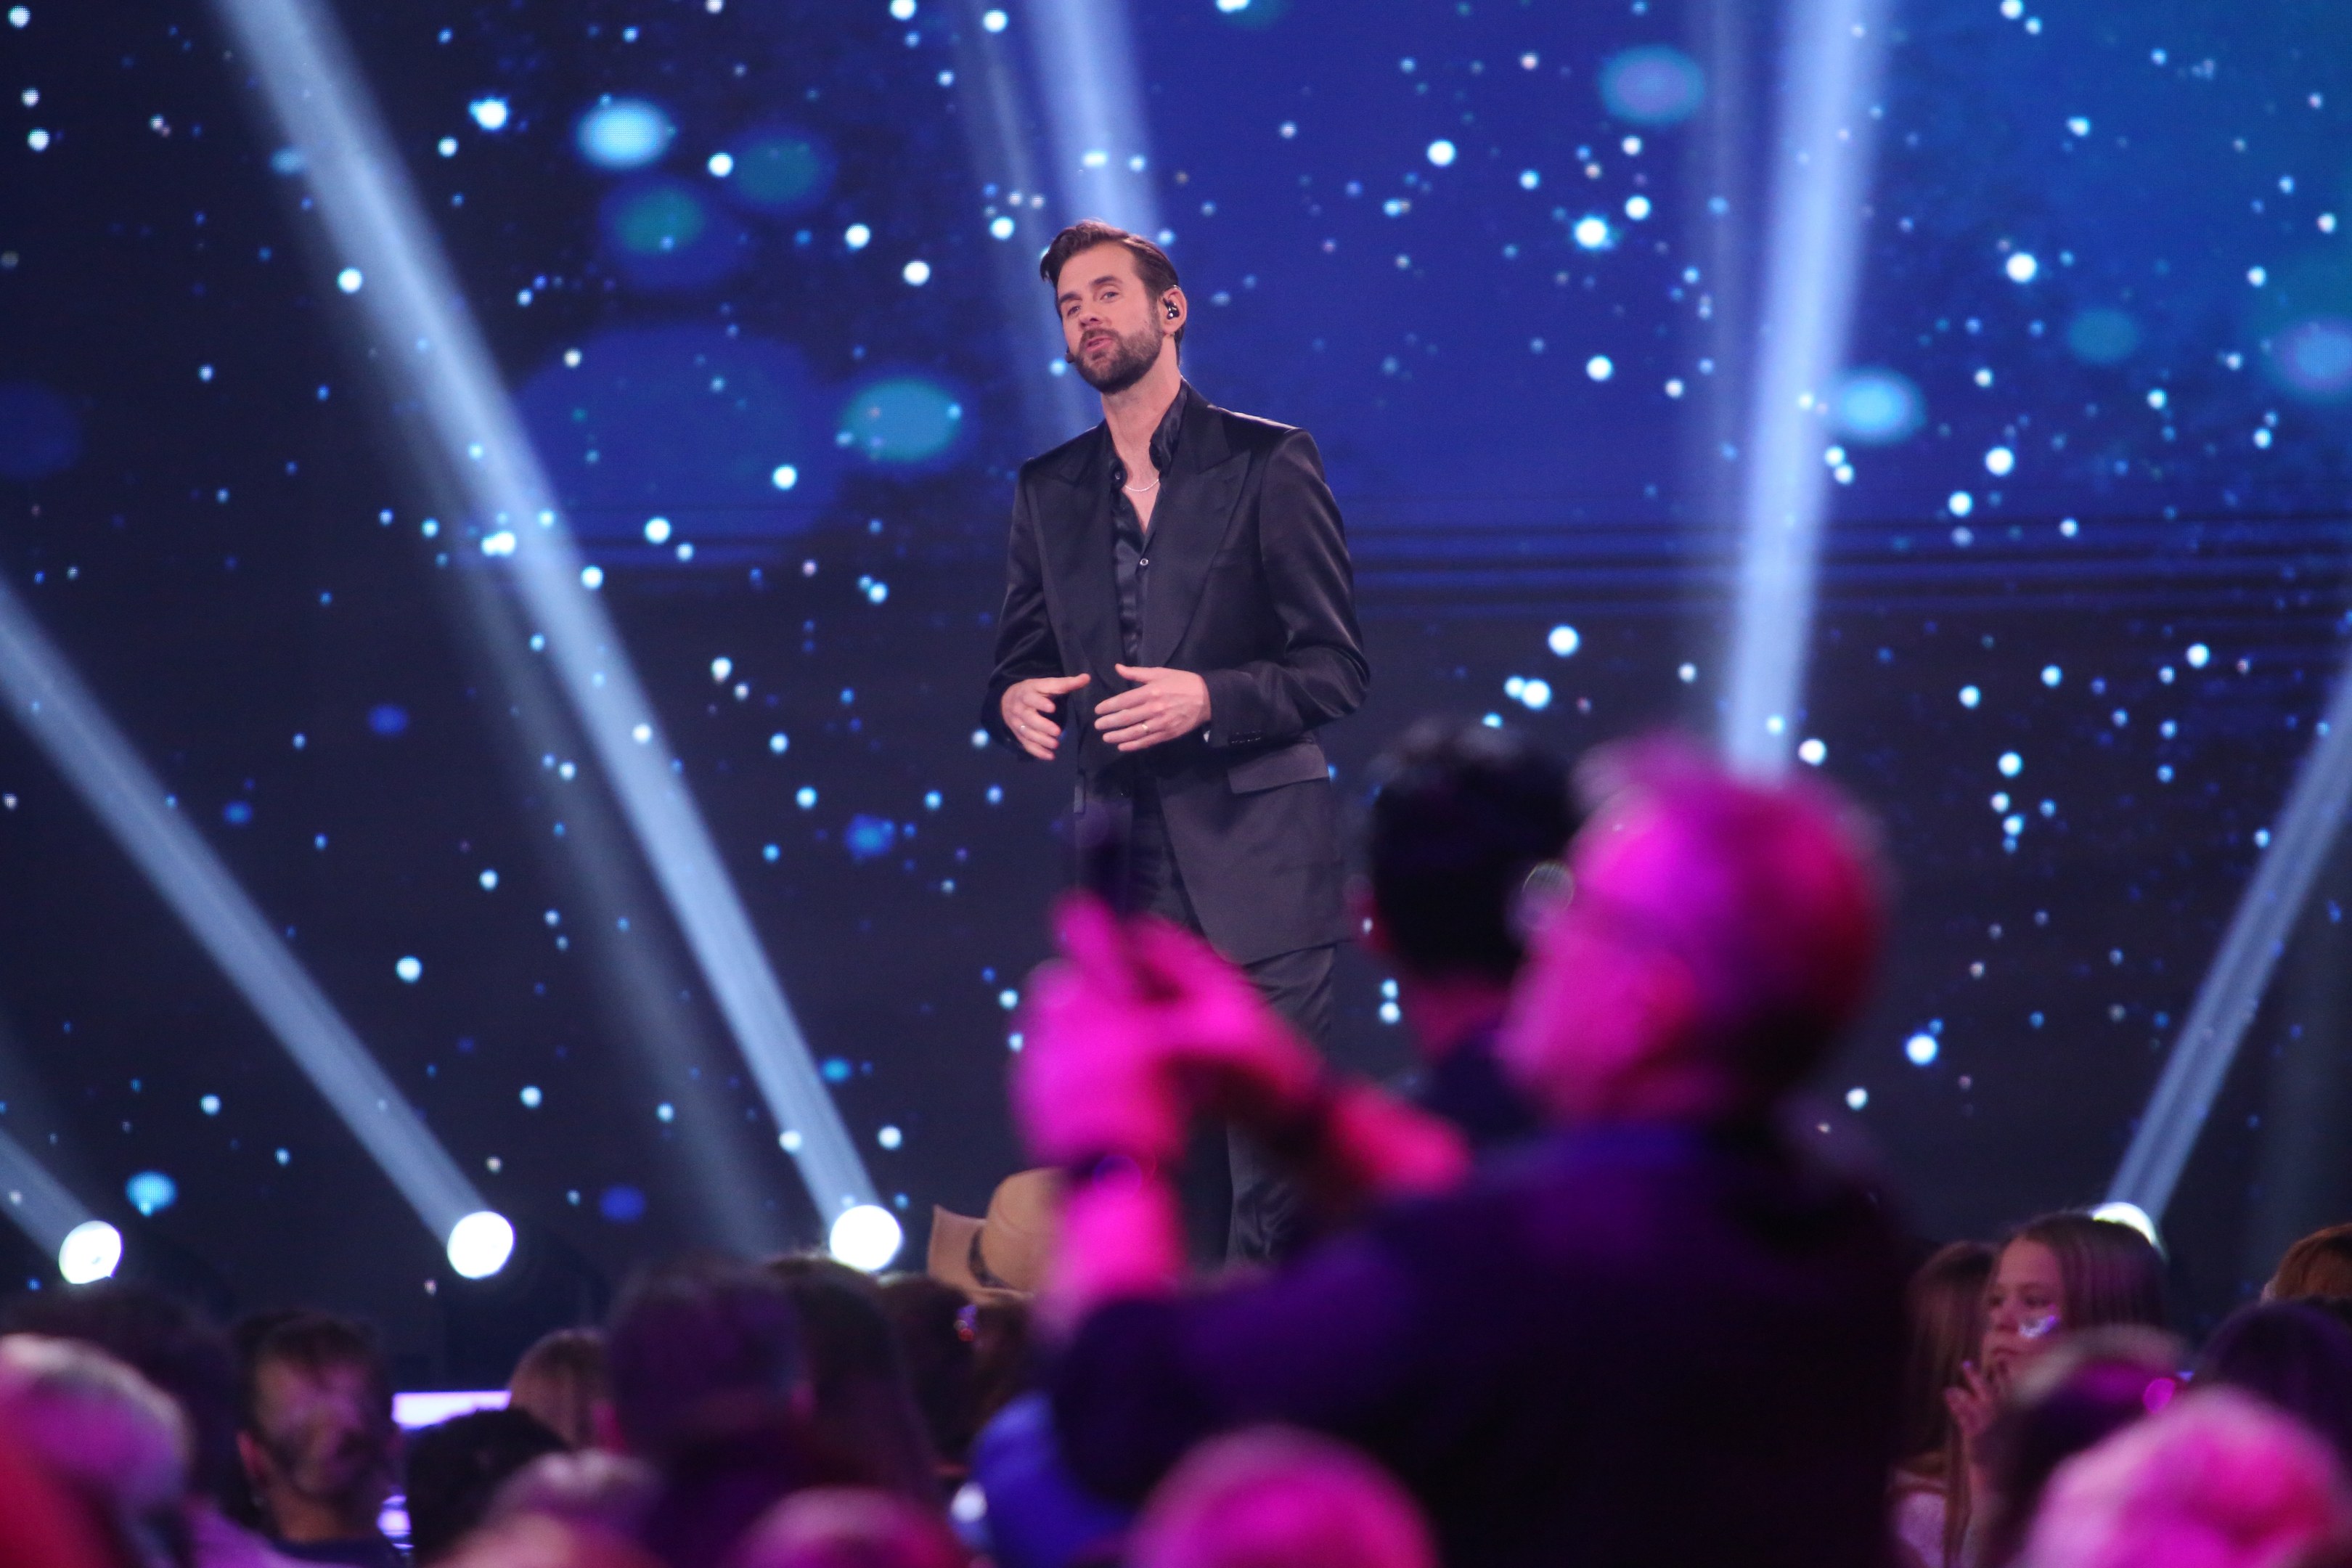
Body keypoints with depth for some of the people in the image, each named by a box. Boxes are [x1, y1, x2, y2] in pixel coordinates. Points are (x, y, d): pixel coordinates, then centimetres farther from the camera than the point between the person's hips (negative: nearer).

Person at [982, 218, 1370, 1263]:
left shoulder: (1267, 464, 2)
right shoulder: (1048, 491, 15)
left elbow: (1336, 668, -1)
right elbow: (1017, 662, 19)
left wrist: (1210, 699, -18)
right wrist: (1014, 702, -5)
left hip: (1253, 859, -4)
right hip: (1117, 863, 4)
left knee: (1277, 1162, -7)